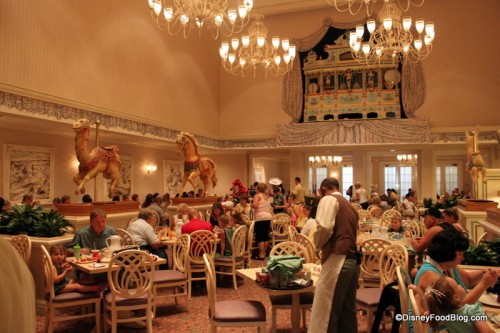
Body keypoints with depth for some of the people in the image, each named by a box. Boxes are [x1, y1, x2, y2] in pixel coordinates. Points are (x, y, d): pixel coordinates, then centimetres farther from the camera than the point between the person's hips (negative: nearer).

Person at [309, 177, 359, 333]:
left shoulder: (329, 199, -3)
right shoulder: (349, 206, 23)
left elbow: (325, 227, -18)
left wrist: (318, 245, -1)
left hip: (337, 260, -9)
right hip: (352, 260, 9)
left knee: (325, 312, -4)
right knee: (347, 310, 14)